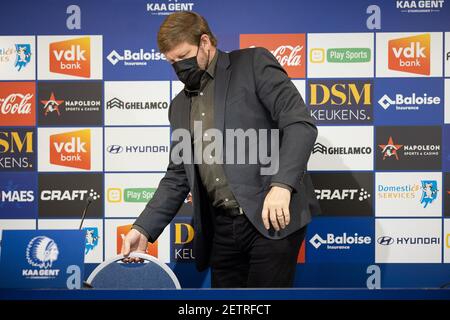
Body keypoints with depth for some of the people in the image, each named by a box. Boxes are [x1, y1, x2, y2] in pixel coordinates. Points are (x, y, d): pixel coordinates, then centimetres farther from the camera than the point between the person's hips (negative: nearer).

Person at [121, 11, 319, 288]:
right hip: (222, 229, 6)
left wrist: (282, 185, -23)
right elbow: (177, 177, 18)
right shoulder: (180, 106, 19)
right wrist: (144, 228, 5)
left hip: (274, 217, -5)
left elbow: (300, 123, -10)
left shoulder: (253, 63, 1)